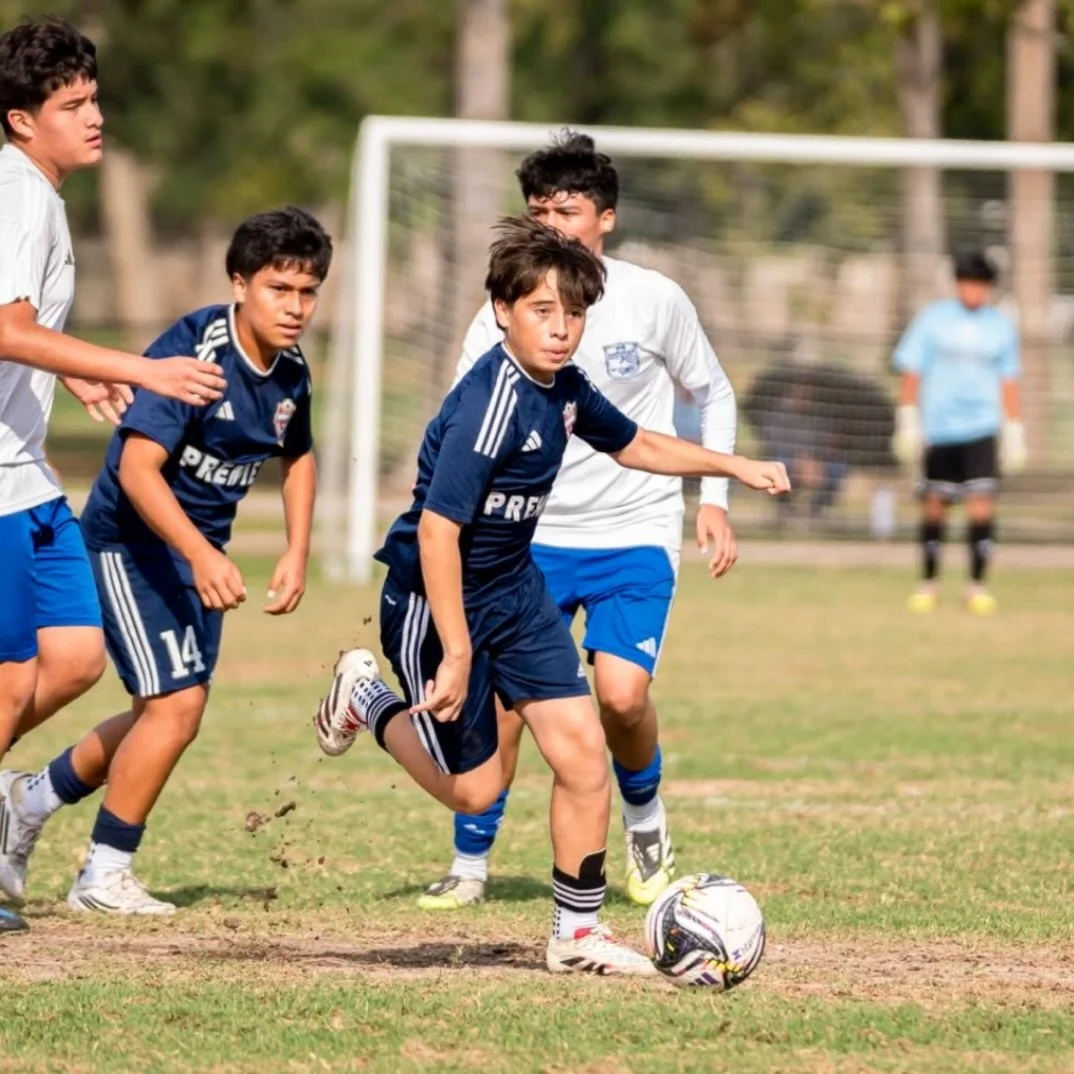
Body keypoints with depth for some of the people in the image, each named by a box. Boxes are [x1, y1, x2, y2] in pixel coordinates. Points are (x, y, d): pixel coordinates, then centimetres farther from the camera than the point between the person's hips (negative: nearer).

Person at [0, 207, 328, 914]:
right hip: (131, 540, -8)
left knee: (169, 712, 11)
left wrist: (297, 554, 10)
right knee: (176, 704, -14)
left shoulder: (290, 372, 0)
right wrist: (202, 555, -42)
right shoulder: (193, 352, -24)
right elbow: (137, 467, -32)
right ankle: (105, 875, 0)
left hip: (199, 550, 8)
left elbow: (297, 457, 21)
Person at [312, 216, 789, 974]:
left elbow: (634, 445, 20)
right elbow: (437, 527, -31)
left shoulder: (563, 387, -2)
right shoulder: (491, 404, -28)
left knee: (582, 751, -3)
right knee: (475, 788, 5)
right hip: (436, 601, -8)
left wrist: (735, 467, 15)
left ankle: (578, 933, 10)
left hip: (517, 591, 8)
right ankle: (367, 697, 31)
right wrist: (457, 655, -30)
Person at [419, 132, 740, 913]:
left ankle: (646, 820, 12)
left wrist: (714, 500, 2)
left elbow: (714, 396, 9)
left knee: (622, 694, -18)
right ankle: (471, 865, 10)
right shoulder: (507, 313, -6)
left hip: (636, 534, -1)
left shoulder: (654, 300, -6)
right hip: (535, 533, 1)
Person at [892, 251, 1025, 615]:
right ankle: (928, 583, 19)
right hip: (939, 430, 0)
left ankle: (977, 585, -7)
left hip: (981, 430, 0)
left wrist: (1015, 434, 12)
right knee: (935, 506, 5)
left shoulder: (1001, 325, 8)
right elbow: (912, 373, 3)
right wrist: (908, 424, -4)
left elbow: (1008, 383, 14)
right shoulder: (933, 319, 2)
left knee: (981, 503, -12)